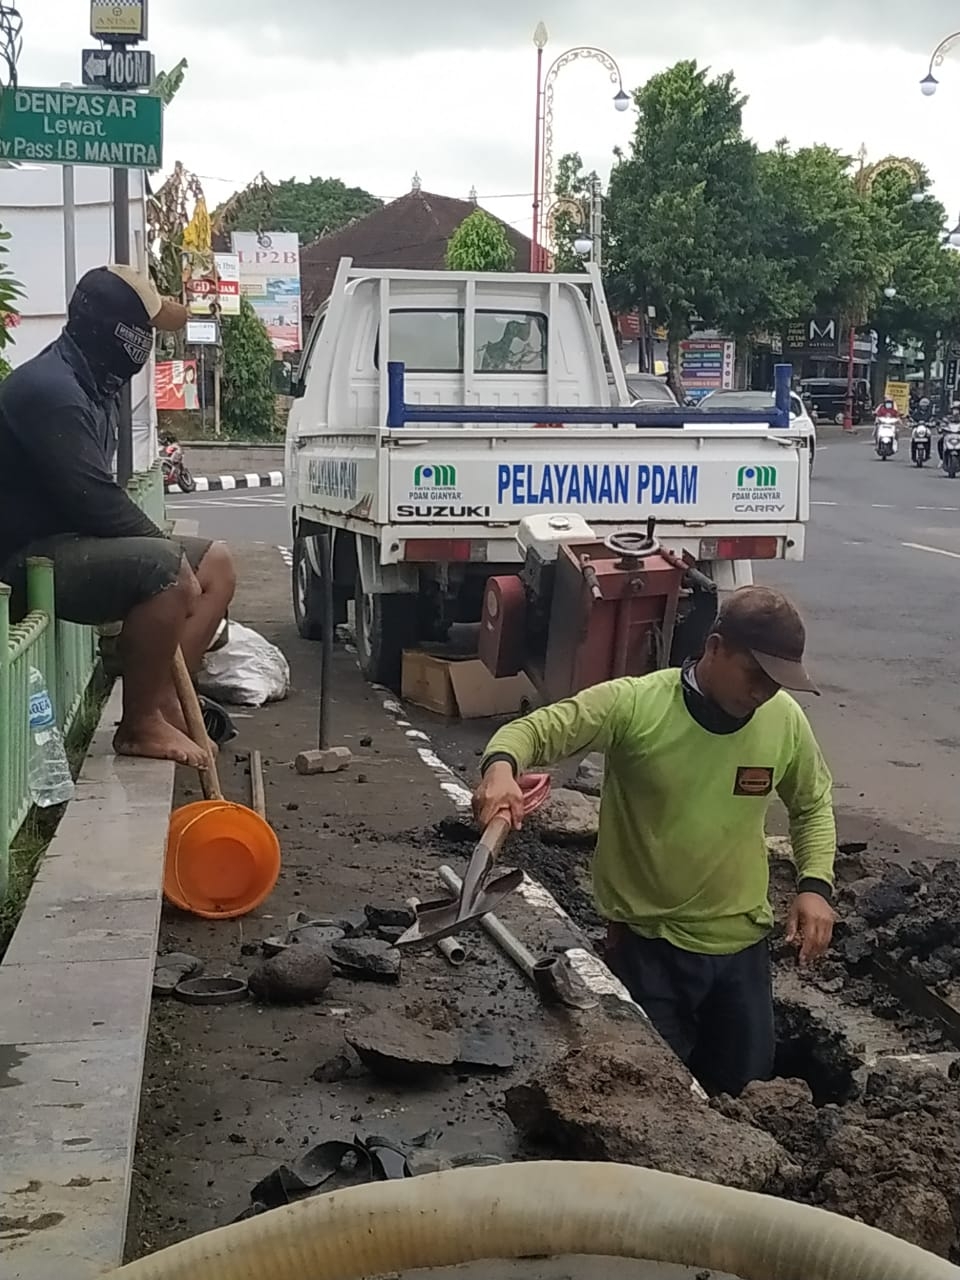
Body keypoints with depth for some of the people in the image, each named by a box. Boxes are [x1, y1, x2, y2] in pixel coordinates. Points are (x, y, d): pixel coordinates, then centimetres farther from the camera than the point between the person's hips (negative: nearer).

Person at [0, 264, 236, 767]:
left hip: (76, 542, 11)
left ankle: (163, 700, 1)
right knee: (163, 566, -32)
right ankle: (140, 723, -17)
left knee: (215, 562, 6)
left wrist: (159, 540, 1)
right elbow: (94, 500, -26)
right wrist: (169, 551, -15)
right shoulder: (48, 388, -19)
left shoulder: (92, 387, 14)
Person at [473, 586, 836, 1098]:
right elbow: (533, 730, -19)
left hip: (742, 942, 4)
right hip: (647, 943, -4)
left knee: (743, 1085, 20)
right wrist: (501, 767, -41)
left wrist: (815, 884, -4)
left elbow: (812, 805, 10)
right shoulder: (634, 704, -19)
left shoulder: (785, 719, -7)